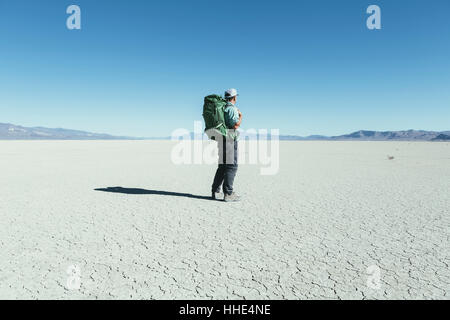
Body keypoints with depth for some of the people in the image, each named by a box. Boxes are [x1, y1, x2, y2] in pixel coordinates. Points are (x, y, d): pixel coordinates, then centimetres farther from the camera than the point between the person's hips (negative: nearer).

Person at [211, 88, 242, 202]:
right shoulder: (232, 109, -11)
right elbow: (236, 125, -20)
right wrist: (240, 116, -1)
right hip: (229, 138, -9)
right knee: (231, 166, -6)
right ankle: (228, 194, -8)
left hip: (221, 138, 9)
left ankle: (215, 191, 16)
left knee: (222, 166, 14)